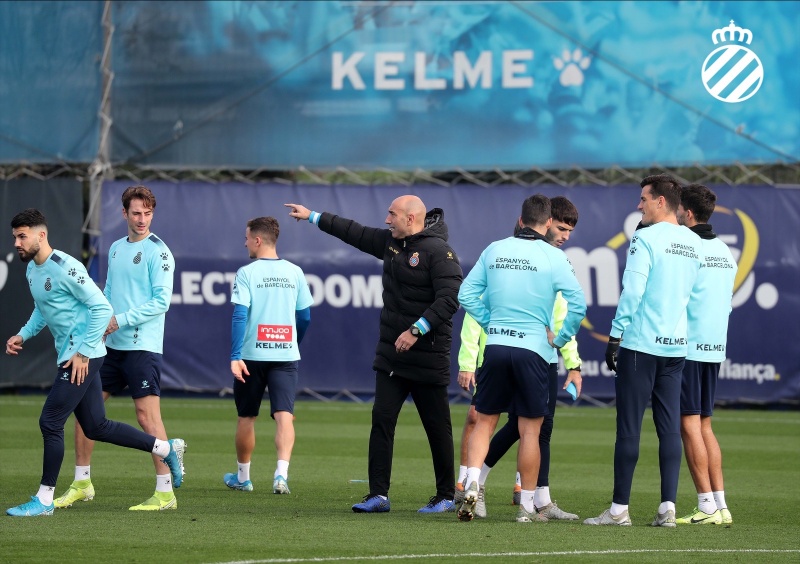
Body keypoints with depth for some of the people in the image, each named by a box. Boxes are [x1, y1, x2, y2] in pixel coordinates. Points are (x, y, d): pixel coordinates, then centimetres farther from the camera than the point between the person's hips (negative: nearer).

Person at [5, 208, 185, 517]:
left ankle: (44, 500, 2)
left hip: (83, 358, -10)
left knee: (50, 423, -8)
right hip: (69, 356, 10)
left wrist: (83, 352, -20)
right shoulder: (32, 270, 10)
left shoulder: (65, 268, -19)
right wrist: (23, 334, 11)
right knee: (96, 428, 12)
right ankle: (167, 448, 24)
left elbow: (102, 308, -19)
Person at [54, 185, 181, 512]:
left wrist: (120, 320, -17)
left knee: (147, 414, -12)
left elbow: (161, 301, -15)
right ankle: (82, 484, 20)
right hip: (112, 346, 8)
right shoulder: (116, 248, 14)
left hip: (143, 347, -8)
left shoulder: (157, 252, -8)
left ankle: (165, 493, -9)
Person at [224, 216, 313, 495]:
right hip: (286, 355, 2)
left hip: (252, 355, -2)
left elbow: (239, 316, -13)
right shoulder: (294, 273, 5)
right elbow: (305, 317, 10)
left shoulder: (247, 273, -5)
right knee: (284, 415, -5)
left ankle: (243, 476, 26)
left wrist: (235, 356, -16)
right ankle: (281, 473, -24)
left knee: (246, 417, 13)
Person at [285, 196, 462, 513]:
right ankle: (378, 495, -2)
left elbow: (450, 298, -22)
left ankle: (446, 496, 13)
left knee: (437, 427, 2)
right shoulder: (391, 242, 11)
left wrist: (417, 330, -25)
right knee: (382, 419, -2)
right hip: (391, 353, 7)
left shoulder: (438, 251, -13)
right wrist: (314, 217, 31)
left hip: (428, 356, -7)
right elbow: (355, 233, 25)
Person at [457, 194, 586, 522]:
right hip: (533, 348, -3)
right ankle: (527, 506, 7)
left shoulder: (494, 250, 6)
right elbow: (578, 303, -12)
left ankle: (472, 483, -9)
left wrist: (490, 323, 13)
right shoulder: (553, 256, -4)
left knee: (484, 421, 11)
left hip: (495, 346, 3)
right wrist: (560, 338, 0)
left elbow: (467, 294, 7)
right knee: (530, 430, 4)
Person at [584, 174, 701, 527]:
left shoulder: (645, 239, -10)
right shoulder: (694, 243, 11)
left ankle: (619, 508, -1)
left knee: (628, 428, -3)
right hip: (676, 346, 6)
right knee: (670, 428, 5)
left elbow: (631, 292, -13)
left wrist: (615, 337, -8)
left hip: (640, 344, -6)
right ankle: (668, 507, 0)